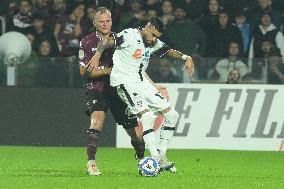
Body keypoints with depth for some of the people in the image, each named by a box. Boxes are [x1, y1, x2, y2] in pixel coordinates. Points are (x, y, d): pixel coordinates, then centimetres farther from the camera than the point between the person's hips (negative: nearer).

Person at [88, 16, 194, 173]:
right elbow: (106, 42, -17)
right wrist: (97, 55, -32)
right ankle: (156, 159, -24)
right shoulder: (130, 35, -11)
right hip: (125, 82, -9)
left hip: (142, 83, 9)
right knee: (147, 116, -26)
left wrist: (186, 57, 8)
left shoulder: (154, 43, 13)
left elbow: (169, 51, 25)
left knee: (172, 115, 3)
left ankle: (162, 155, 10)